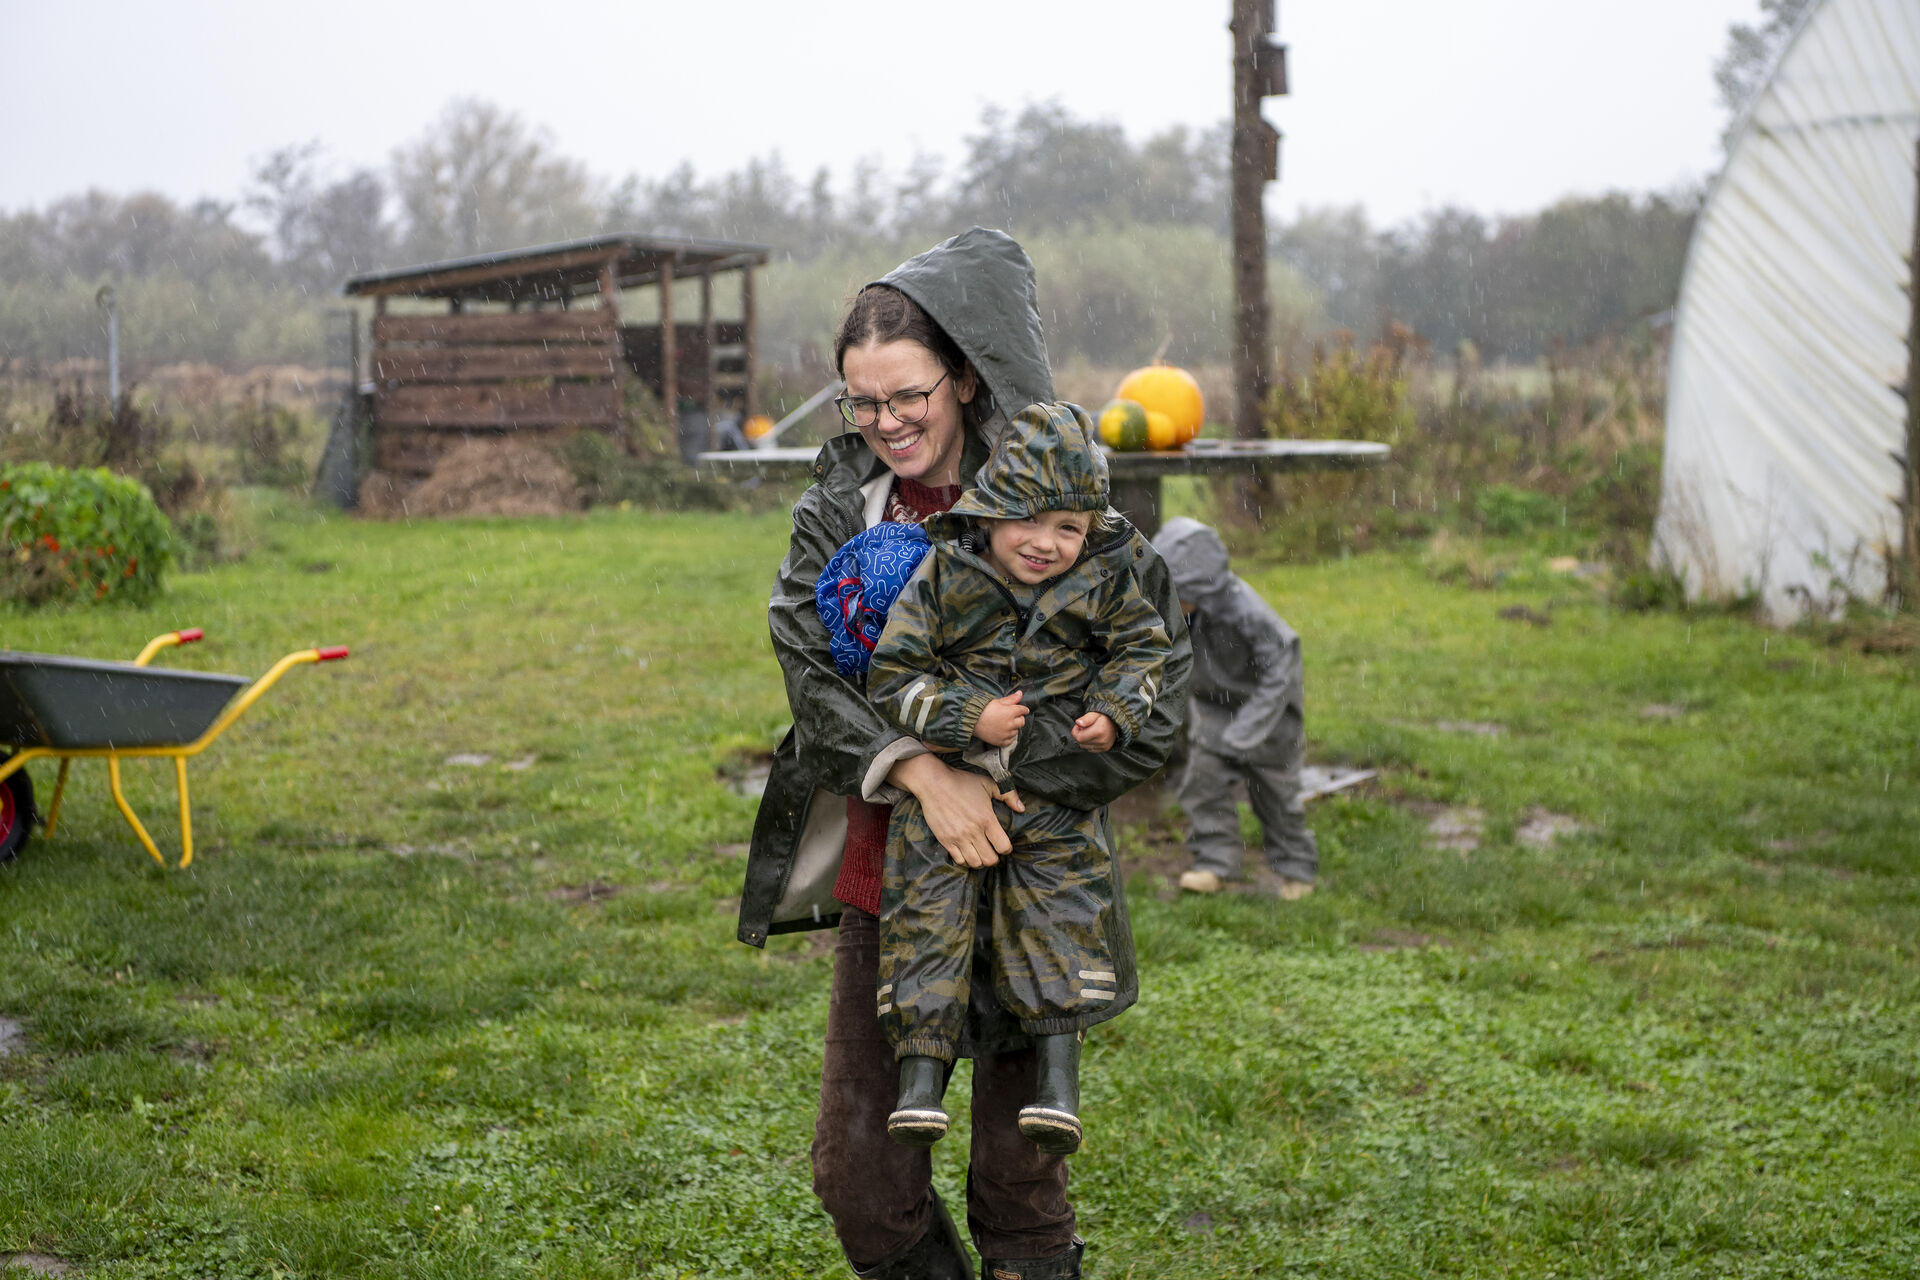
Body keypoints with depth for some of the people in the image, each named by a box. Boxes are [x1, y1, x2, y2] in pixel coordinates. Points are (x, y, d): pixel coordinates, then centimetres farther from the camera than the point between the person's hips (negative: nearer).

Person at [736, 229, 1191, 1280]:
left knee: (1019, 1177, 6)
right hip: (884, 867, 3)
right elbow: (808, 660, -9)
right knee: (858, 1174, 5)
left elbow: (1157, 676, -7)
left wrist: (1009, 771, -18)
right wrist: (918, 770, -24)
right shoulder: (839, 503, 3)